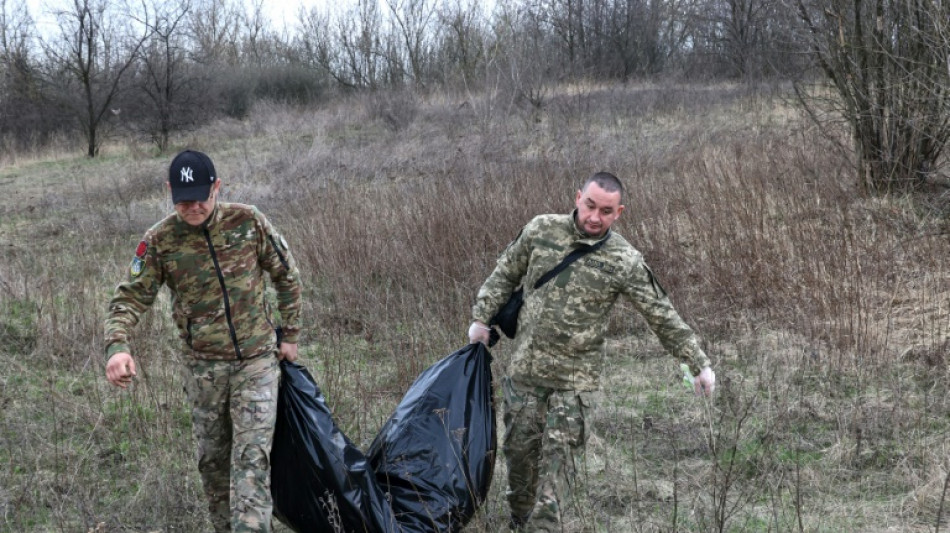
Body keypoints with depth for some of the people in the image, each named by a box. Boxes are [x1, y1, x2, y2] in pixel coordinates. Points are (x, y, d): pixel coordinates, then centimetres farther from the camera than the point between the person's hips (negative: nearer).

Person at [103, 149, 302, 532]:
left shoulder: (247, 222, -8)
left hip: (256, 360, -2)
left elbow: (286, 276, 5)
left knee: (252, 457, -12)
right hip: (203, 367, 2)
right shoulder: (159, 242, -8)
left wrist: (290, 334, 7)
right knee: (212, 458, 13)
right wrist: (117, 346, -26)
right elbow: (130, 298, -8)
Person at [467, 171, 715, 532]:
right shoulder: (542, 229, -3)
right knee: (519, 446, 12)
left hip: (574, 378, -3)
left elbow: (663, 317, -4)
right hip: (524, 368, 3)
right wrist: (482, 317, 7)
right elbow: (505, 274, 12)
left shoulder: (624, 261, -10)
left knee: (558, 454, -8)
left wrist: (699, 364, -2)